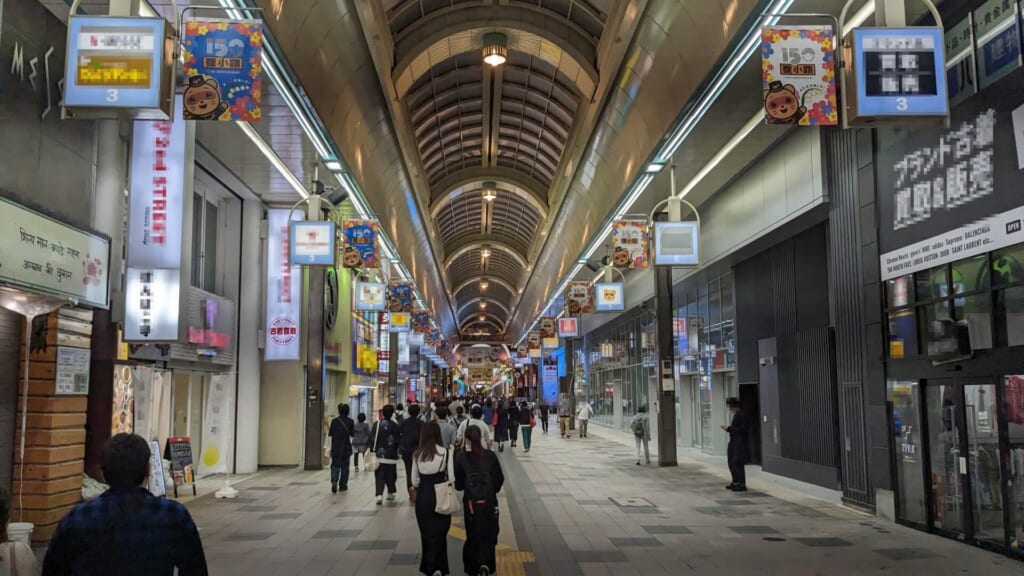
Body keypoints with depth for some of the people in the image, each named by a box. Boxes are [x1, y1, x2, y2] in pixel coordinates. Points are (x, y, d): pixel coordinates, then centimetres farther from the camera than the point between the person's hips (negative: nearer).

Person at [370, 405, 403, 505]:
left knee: (379, 476, 1)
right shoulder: (395, 426, -5)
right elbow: (399, 440, 0)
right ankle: (390, 493, 27)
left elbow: (372, 438, -4)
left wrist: (372, 450, 3)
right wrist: (398, 451, 16)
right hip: (391, 455, 0)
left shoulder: (376, 424, -3)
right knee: (390, 476, 15)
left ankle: (379, 495, -14)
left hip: (378, 455, 0)